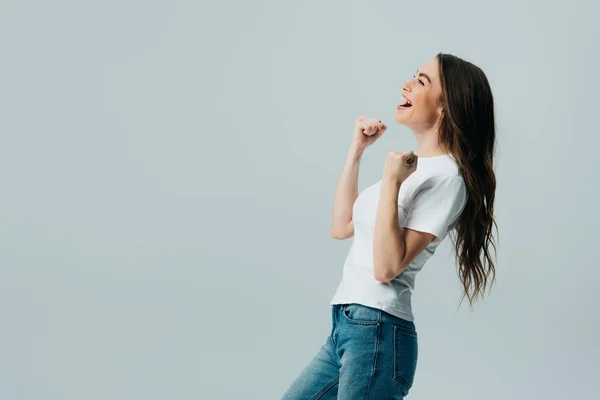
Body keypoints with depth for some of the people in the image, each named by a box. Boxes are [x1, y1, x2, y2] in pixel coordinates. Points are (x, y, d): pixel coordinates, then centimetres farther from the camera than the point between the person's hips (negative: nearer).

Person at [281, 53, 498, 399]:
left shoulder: (445, 177, -13)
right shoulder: (414, 166, 16)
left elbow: (387, 267, -19)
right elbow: (341, 228, 18)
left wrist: (391, 182, -21)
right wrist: (357, 150, 16)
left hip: (377, 333, -9)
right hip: (346, 328, 9)